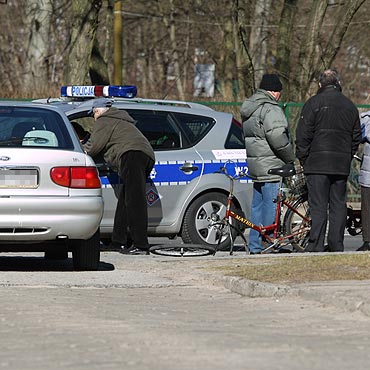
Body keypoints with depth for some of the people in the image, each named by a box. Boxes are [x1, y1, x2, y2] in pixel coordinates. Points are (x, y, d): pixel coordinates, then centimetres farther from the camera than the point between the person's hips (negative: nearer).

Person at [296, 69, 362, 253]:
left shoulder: (314, 103, -5)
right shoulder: (349, 106, 11)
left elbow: (303, 134, -8)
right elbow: (356, 136, 16)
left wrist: (303, 159, 1)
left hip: (318, 163, -4)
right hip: (342, 166, 4)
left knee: (318, 206, -5)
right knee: (338, 205, 9)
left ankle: (315, 245, -9)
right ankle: (336, 245, 9)